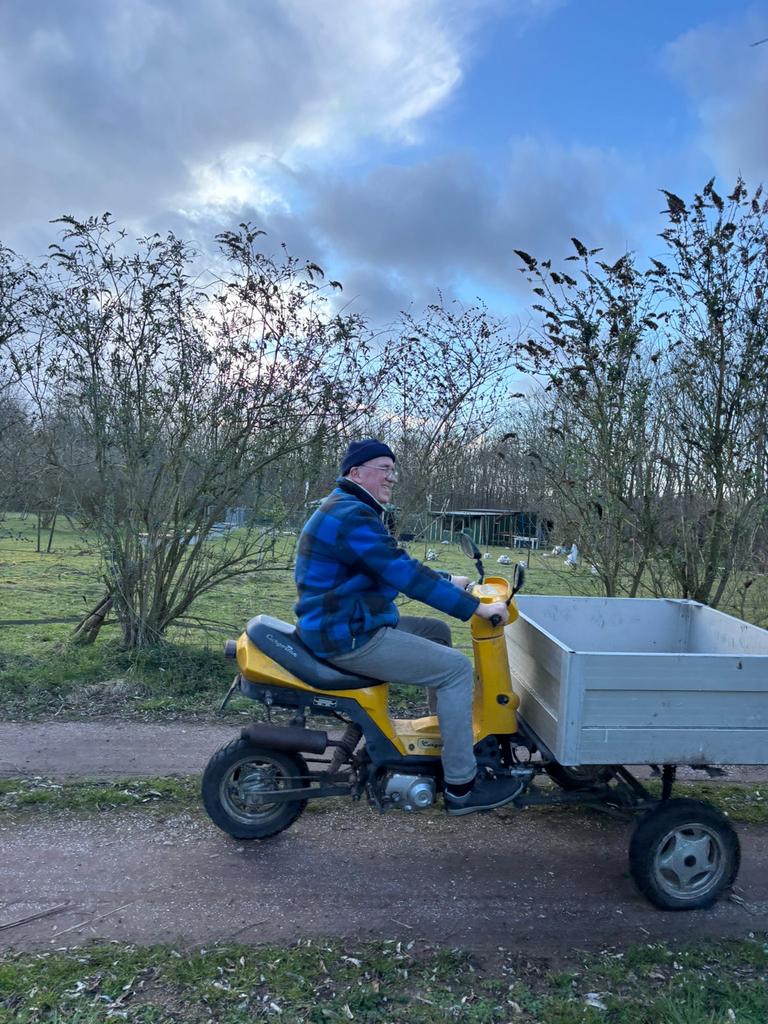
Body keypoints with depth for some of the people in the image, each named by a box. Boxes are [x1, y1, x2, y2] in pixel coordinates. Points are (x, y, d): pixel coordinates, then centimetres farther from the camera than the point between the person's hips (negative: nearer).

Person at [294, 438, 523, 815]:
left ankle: (452, 726, 27)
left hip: (349, 624, 11)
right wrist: (475, 607, -20)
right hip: (350, 638, -11)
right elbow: (405, 575, -24)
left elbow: (397, 565, 23)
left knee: (438, 632, 20)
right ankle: (461, 787, 0)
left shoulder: (348, 510, 15)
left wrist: (448, 581, 18)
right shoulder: (352, 516, -19)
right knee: (456, 668, -8)